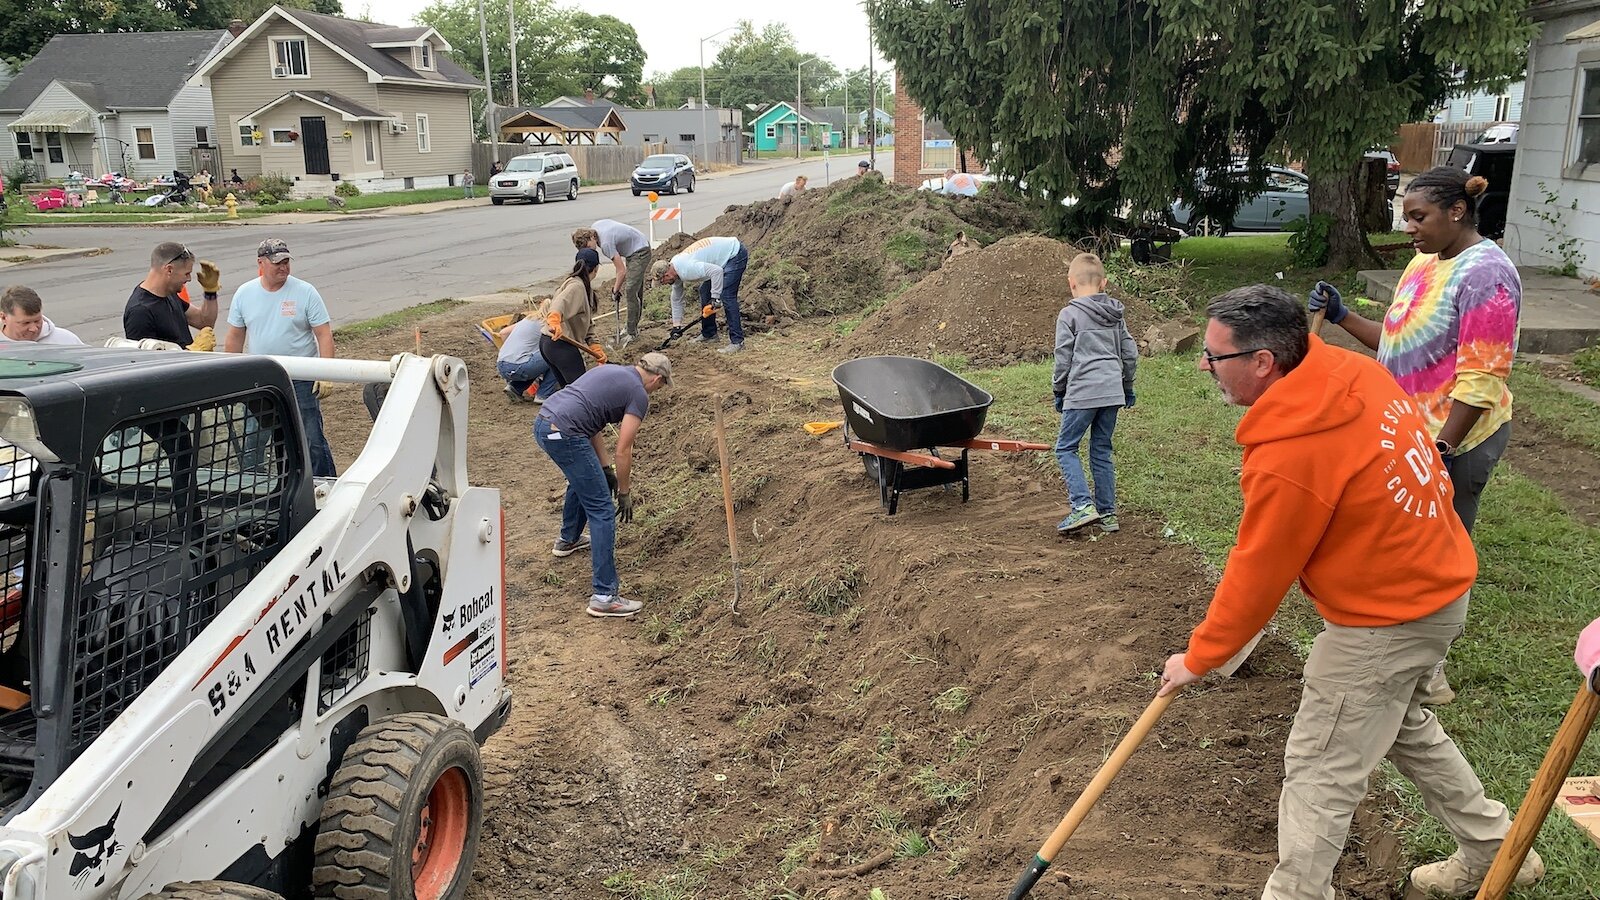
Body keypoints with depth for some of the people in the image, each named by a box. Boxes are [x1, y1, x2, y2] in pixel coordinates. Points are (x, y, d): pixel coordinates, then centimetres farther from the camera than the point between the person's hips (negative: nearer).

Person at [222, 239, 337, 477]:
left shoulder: (305, 292, -7)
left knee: (312, 440, -1)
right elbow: (235, 337, 11)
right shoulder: (245, 293, 3)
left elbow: (324, 335, -7)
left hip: (300, 379, -3)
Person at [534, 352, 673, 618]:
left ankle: (568, 540, 56)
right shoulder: (639, 395, 0)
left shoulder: (610, 371, 23)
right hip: (564, 435, -9)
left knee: (583, 480, 36)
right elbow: (623, 451, -2)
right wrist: (625, 493, 10)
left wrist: (605, 469, 25)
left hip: (542, 424, 9)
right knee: (602, 511, -4)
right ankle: (604, 596, -6)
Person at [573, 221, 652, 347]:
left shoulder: (606, 243, -31)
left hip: (640, 252, -10)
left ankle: (632, 333, -9)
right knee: (635, 291, 15)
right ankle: (632, 326, 24)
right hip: (632, 251, 10)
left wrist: (615, 290, -12)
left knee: (631, 291, -14)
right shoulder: (595, 226, -5)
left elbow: (622, 271, -27)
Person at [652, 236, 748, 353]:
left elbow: (717, 271, -33)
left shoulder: (686, 268, -30)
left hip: (736, 253, -10)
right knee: (705, 292, 11)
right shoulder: (675, 270, 2)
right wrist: (676, 325, 14)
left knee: (727, 296, -19)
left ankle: (737, 341, -19)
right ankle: (709, 334, 21)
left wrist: (715, 297, -24)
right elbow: (676, 299, 13)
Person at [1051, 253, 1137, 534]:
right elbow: (1130, 353, 15)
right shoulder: (1115, 315, 12)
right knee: (1102, 451, 13)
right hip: (1112, 392, 6)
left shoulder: (1069, 315, -6)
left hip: (1082, 393, -6)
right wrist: (1127, 388, 26)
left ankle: (1083, 505, -10)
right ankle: (1107, 513, 14)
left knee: (1065, 448, 4)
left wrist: (1059, 392, 7)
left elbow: (1063, 359, -6)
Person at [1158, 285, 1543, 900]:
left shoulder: (1289, 457, -30)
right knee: (1403, 725, 29)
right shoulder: (1357, 372, -7)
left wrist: (1198, 659, -6)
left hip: (1385, 621, -9)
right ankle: (1495, 851, 44)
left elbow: (1257, 577, -19)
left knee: (1319, 771, 4)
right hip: (1439, 579, 10)